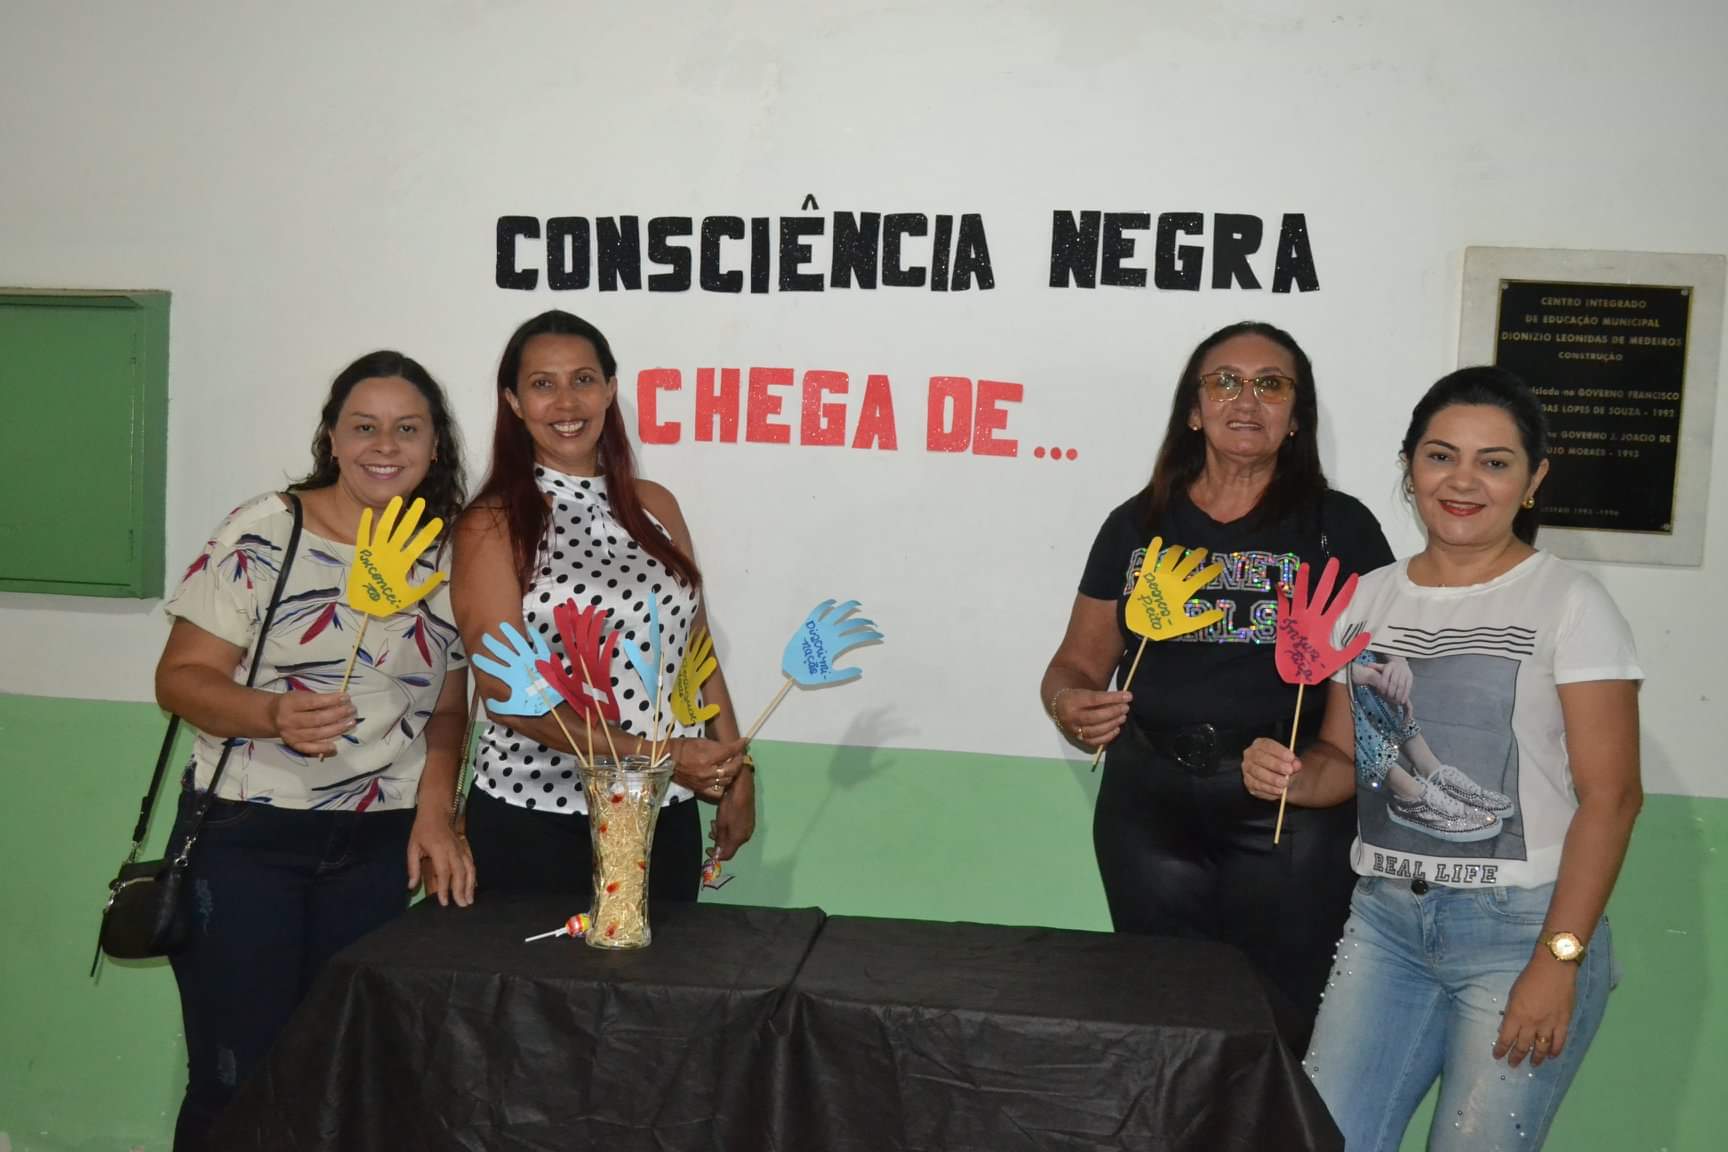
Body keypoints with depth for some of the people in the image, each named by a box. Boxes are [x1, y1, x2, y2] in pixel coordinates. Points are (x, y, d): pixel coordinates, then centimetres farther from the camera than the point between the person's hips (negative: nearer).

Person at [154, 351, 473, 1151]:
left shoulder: (449, 559, 4)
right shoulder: (264, 532, -6)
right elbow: (180, 678, -8)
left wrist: (435, 810, -5)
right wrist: (273, 714, -26)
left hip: (380, 849, 3)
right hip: (244, 835, -3)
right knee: (237, 1078, 1)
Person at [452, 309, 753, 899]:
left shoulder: (655, 506, 6)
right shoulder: (492, 524, -7)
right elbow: (509, 694, -13)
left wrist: (736, 770, 5)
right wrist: (654, 754, -19)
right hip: (534, 820, -4)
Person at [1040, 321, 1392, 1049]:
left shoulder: (1339, 527, 3)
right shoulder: (1138, 524, 10)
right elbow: (1078, 662, 11)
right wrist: (1070, 705, -10)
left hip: (1290, 810, -2)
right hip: (1148, 801, 2)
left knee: (1276, 1020, 0)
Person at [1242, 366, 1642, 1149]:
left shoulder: (1569, 604, -7)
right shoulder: (1368, 600, 8)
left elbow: (1610, 796, -10)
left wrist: (1558, 959, -15)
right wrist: (1290, 775, -7)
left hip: (1520, 922, -4)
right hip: (1385, 914, 4)